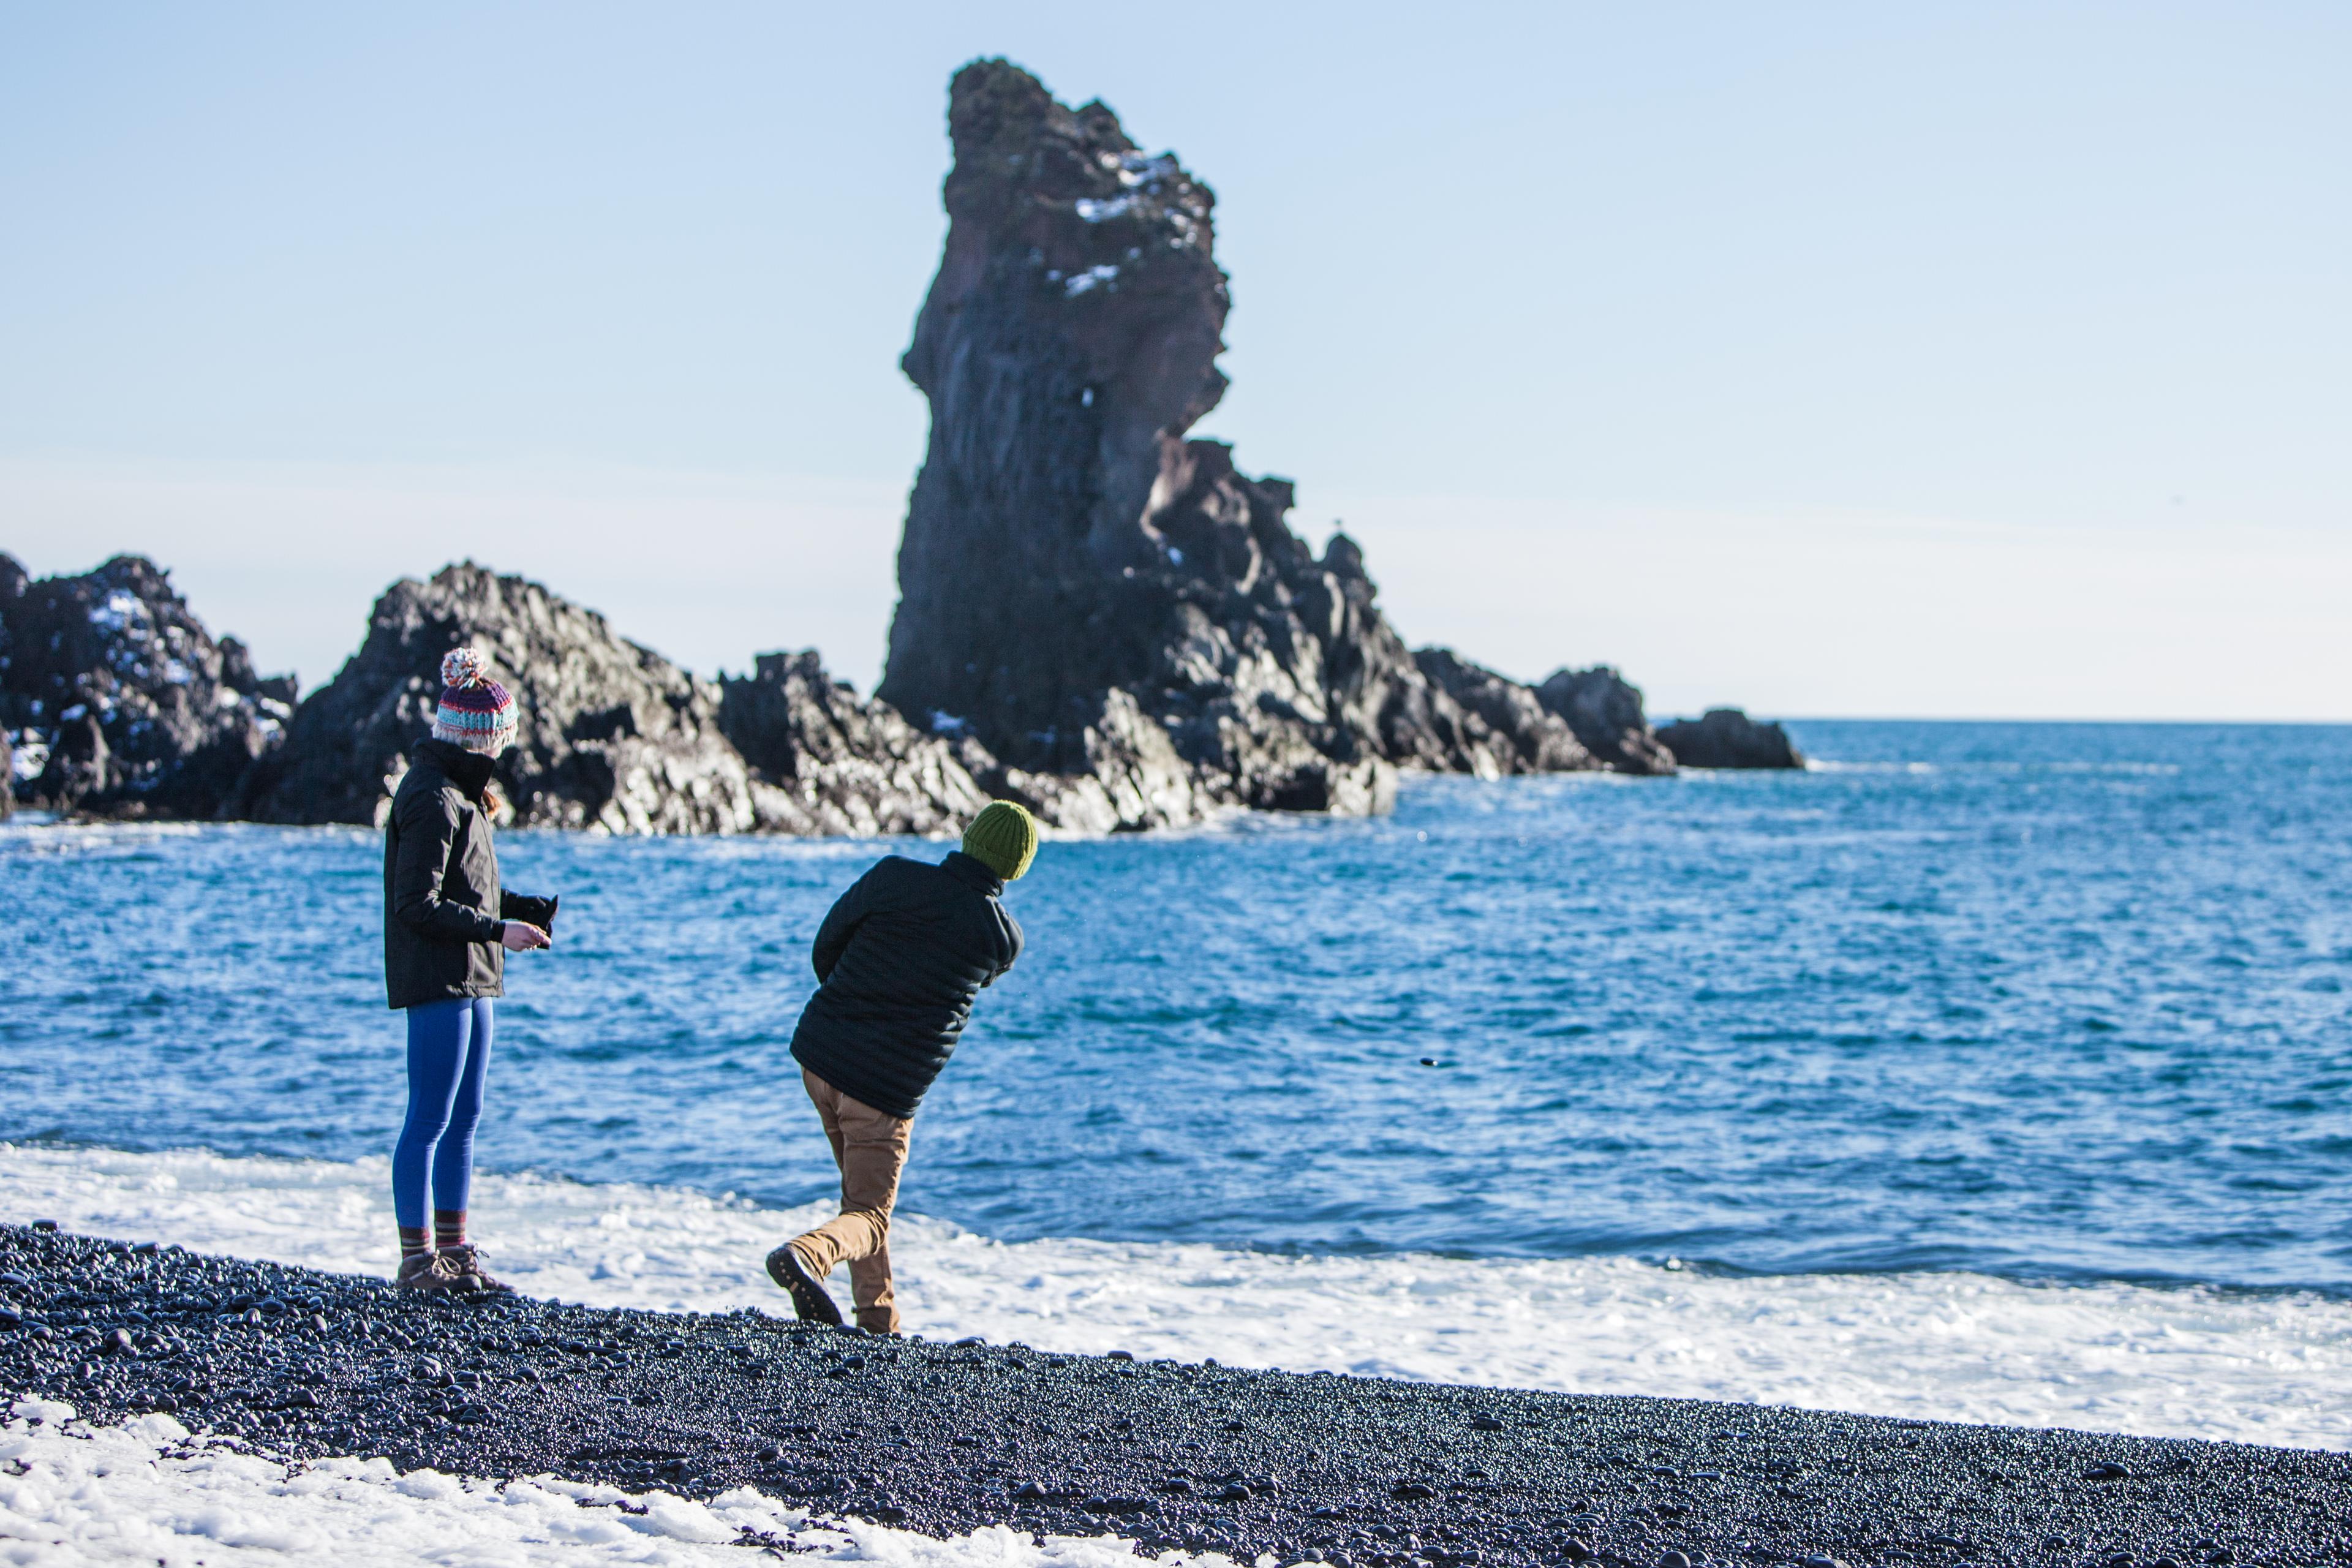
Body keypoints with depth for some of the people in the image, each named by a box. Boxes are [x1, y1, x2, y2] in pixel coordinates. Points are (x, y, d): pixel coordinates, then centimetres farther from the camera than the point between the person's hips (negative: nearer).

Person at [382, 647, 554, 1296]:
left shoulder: (458, 792, 15)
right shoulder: (434, 800, -17)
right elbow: (418, 906, -20)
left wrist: (522, 907, 9)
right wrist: (498, 930, -19)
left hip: (468, 982, 10)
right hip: (437, 980, -10)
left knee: (463, 1118, 13)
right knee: (430, 1120, -5)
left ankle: (453, 1249, 20)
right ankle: (417, 1260, -1)